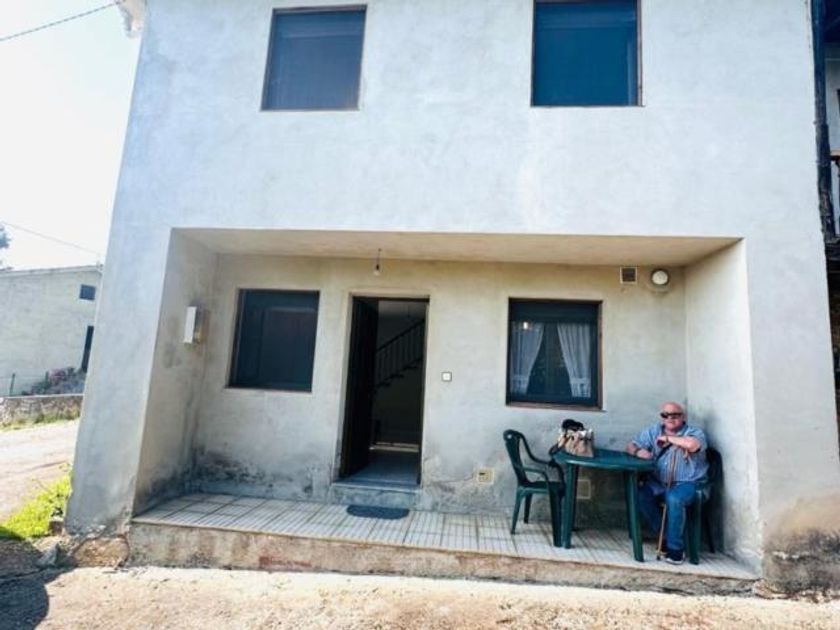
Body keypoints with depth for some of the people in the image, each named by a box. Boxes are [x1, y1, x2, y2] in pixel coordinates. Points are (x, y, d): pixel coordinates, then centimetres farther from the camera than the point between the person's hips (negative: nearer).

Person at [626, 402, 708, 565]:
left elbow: (692, 445, -28)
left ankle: (675, 546, -12)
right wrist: (638, 451, -12)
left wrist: (668, 438, -14)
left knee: (674, 499, -34)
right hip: (659, 482, 4)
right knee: (640, 495, -23)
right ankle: (666, 536, -2)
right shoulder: (653, 431, 11)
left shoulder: (694, 432, -3)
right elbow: (631, 446, 12)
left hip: (687, 483, -4)